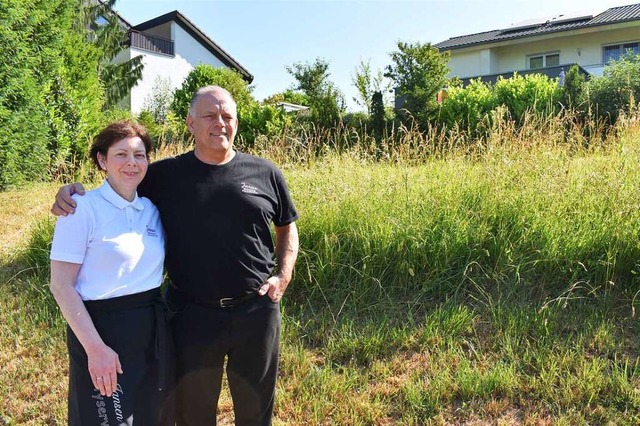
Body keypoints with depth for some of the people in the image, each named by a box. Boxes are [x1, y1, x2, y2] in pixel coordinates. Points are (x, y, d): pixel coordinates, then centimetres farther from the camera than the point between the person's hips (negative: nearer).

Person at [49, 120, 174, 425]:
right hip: (103, 328, -6)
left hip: (154, 329, 6)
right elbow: (61, 285, -14)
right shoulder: (82, 209, -12)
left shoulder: (152, 209, 5)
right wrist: (95, 347, -17)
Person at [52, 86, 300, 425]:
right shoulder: (164, 175, -2)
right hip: (191, 314, 0)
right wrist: (72, 191, -11)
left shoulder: (265, 173, -1)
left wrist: (283, 276, -2)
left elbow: (287, 228, 10)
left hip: (256, 310, 1)